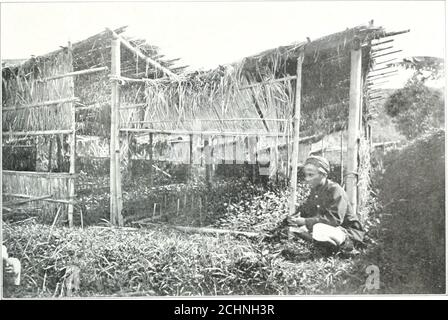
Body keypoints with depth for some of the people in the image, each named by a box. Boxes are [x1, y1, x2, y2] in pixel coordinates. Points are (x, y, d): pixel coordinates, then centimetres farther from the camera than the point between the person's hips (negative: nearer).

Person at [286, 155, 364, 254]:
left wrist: (306, 221, -33)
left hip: (348, 233, -8)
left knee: (318, 230, -38)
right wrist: (294, 218, -16)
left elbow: (334, 219, -31)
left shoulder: (336, 190, -22)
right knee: (293, 228, 0)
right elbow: (304, 209, 8)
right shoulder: (315, 190, 5)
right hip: (328, 229, 9)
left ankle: (345, 245, -9)